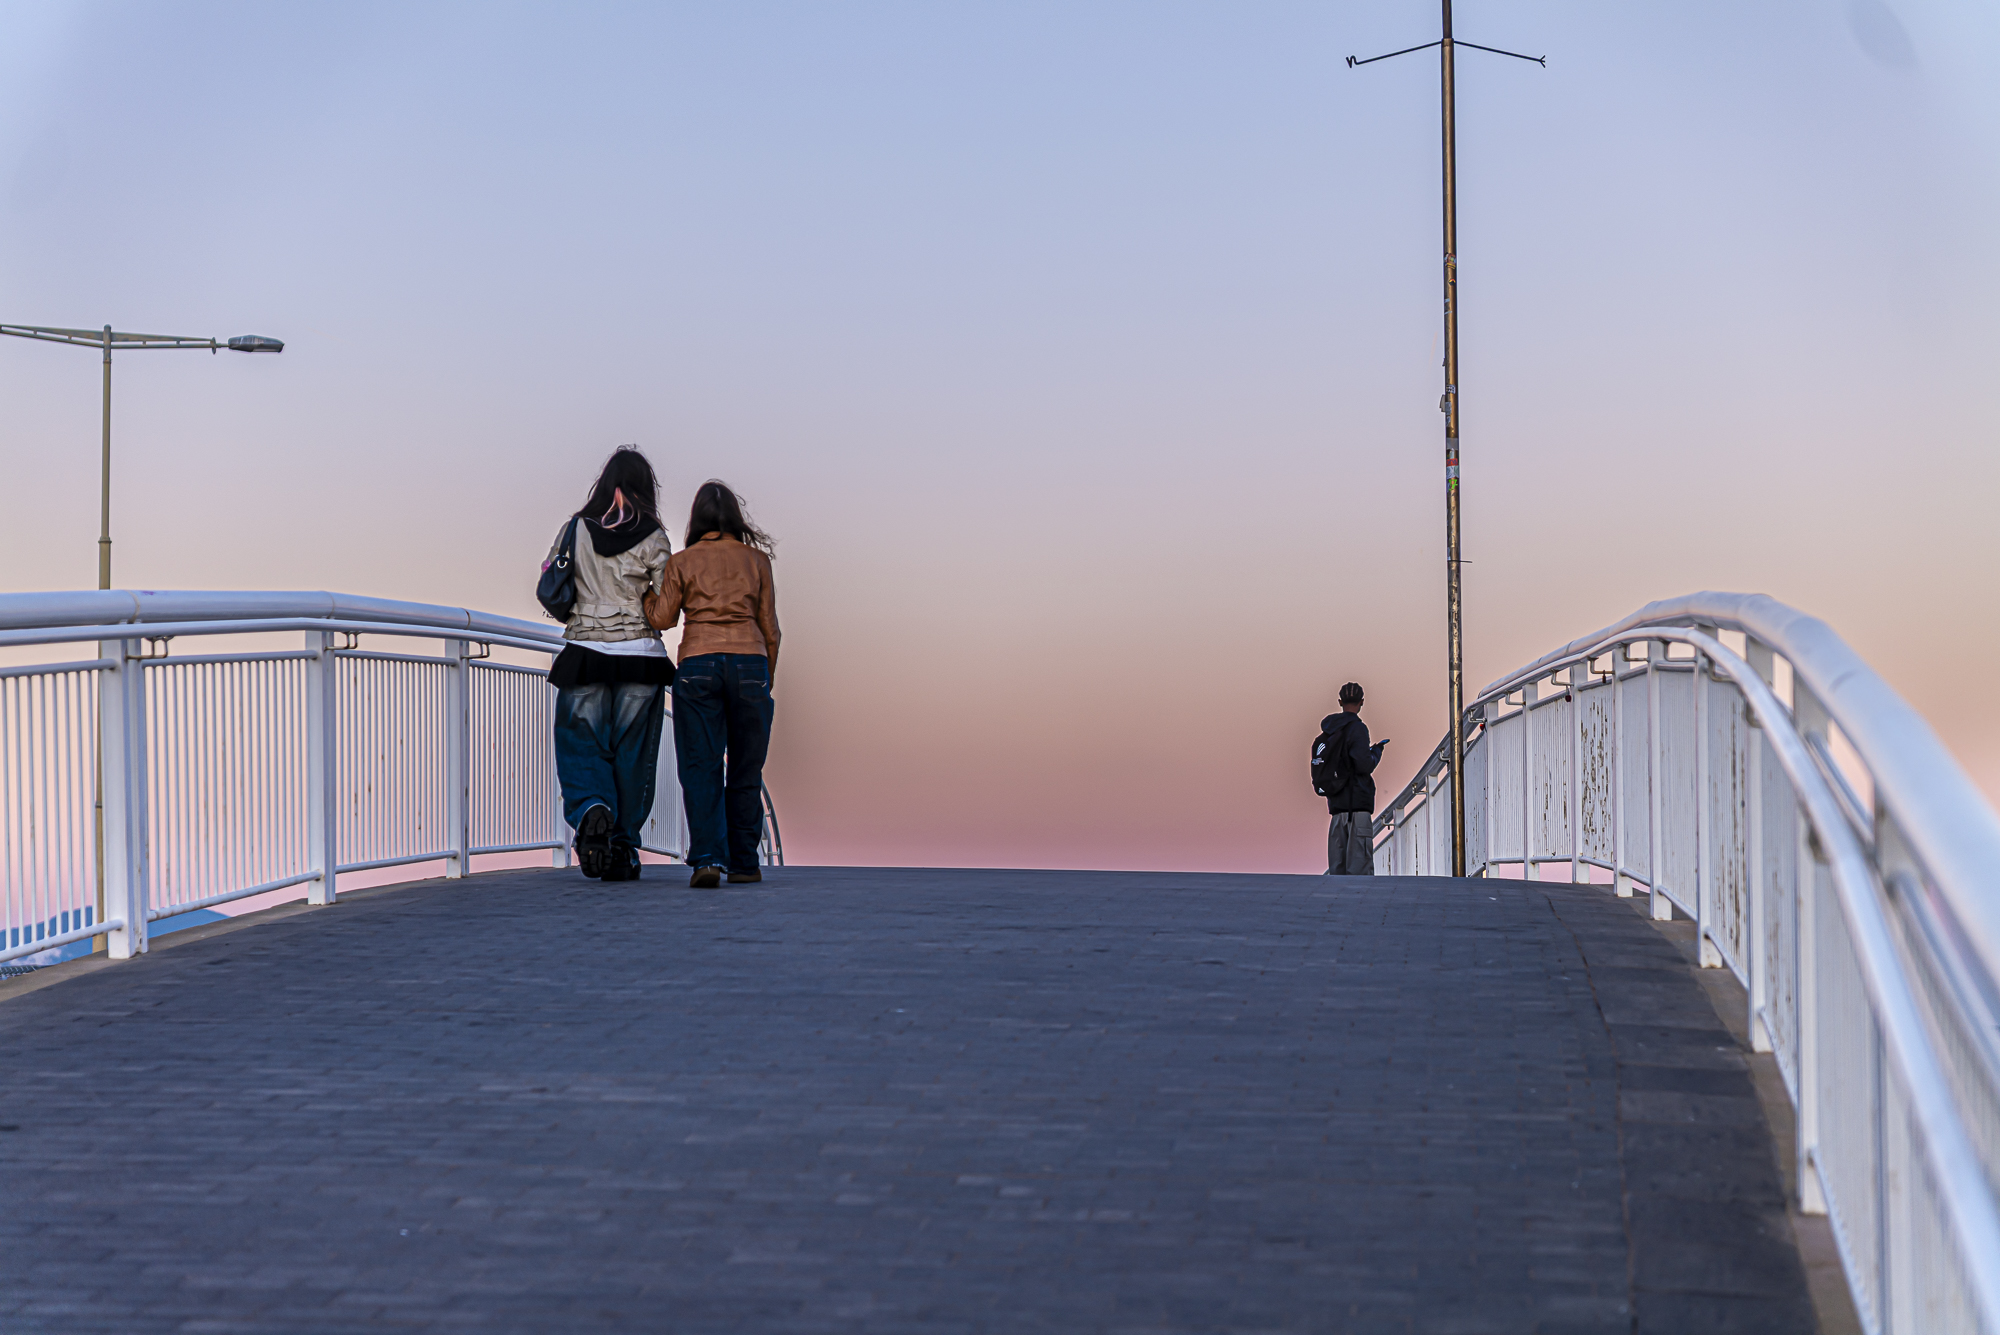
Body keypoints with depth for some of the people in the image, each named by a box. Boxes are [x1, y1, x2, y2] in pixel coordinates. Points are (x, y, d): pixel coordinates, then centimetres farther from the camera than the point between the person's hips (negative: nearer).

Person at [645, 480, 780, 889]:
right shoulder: (757, 560, 10)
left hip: (698, 664, -1)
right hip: (749, 661, 1)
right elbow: (770, 628, 10)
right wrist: (767, 680, 19)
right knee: (745, 770, 10)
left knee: (700, 767, -2)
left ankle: (708, 857, -18)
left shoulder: (682, 562, 6)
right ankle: (744, 862, 12)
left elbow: (662, 619, 4)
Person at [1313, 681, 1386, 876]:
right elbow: (1364, 765, -18)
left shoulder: (1328, 731, 14)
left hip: (1336, 804, 7)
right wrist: (1376, 752, 3)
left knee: (1337, 866, 9)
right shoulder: (1356, 728, -9)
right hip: (1357, 802, -7)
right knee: (1360, 866, -8)